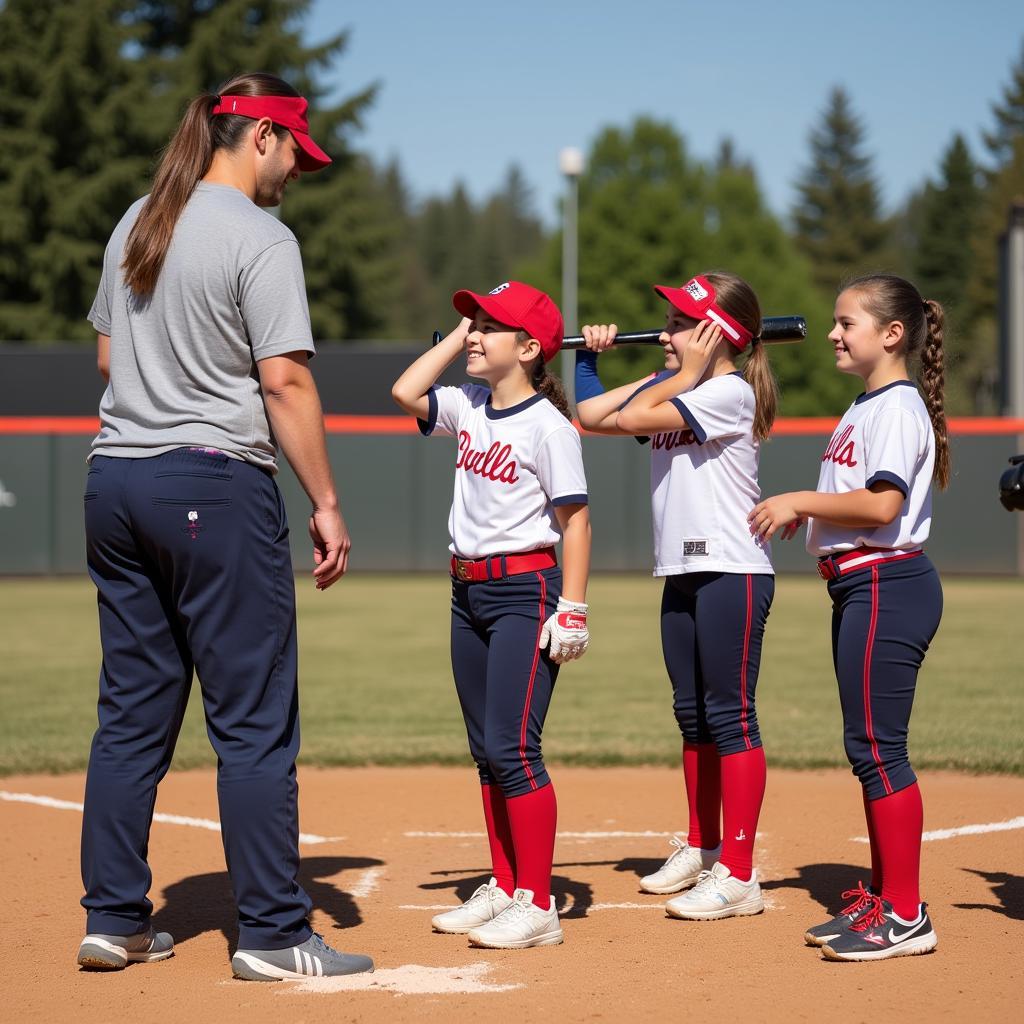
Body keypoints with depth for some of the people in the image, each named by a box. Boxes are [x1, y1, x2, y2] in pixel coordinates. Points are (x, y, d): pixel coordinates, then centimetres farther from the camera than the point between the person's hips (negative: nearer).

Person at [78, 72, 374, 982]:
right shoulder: (261, 239, -10)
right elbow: (285, 382, -15)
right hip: (215, 487, -8)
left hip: (115, 482, 8)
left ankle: (114, 919, 15)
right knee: (255, 722, -2)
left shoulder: (135, 225, 14)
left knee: (133, 712, 12)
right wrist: (326, 504, -12)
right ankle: (274, 936, 1)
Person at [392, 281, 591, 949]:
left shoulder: (547, 426, -11)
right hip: (468, 591, 8)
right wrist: (459, 335, 5)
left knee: (513, 748, -12)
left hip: (526, 589, -8)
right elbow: (406, 392, 0)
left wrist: (574, 608, -18)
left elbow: (575, 519, -13)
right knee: (486, 750, 12)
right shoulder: (467, 410, 10)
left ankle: (538, 907, -8)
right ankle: (505, 890, 21)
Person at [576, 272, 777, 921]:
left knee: (729, 715, -8)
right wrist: (590, 355, 14)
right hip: (684, 574, 9)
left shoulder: (729, 391, -11)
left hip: (732, 572, -9)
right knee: (693, 715, 16)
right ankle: (702, 850, 28)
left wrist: (684, 373, -7)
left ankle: (739, 876, -7)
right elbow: (593, 414, 16)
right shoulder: (675, 390, 16)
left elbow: (630, 418, -18)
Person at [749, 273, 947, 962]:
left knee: (877, 746, -10)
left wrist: (798, 501, -15)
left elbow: (881, 505, -23)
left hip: (888, 586, -10)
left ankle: (907, 917, -7)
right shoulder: (865, 407, 18)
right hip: (860, 588, 10)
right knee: (869, 748, 13)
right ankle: (883, 899, 21)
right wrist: (804, 513, 8)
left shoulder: (898, 407, -12)